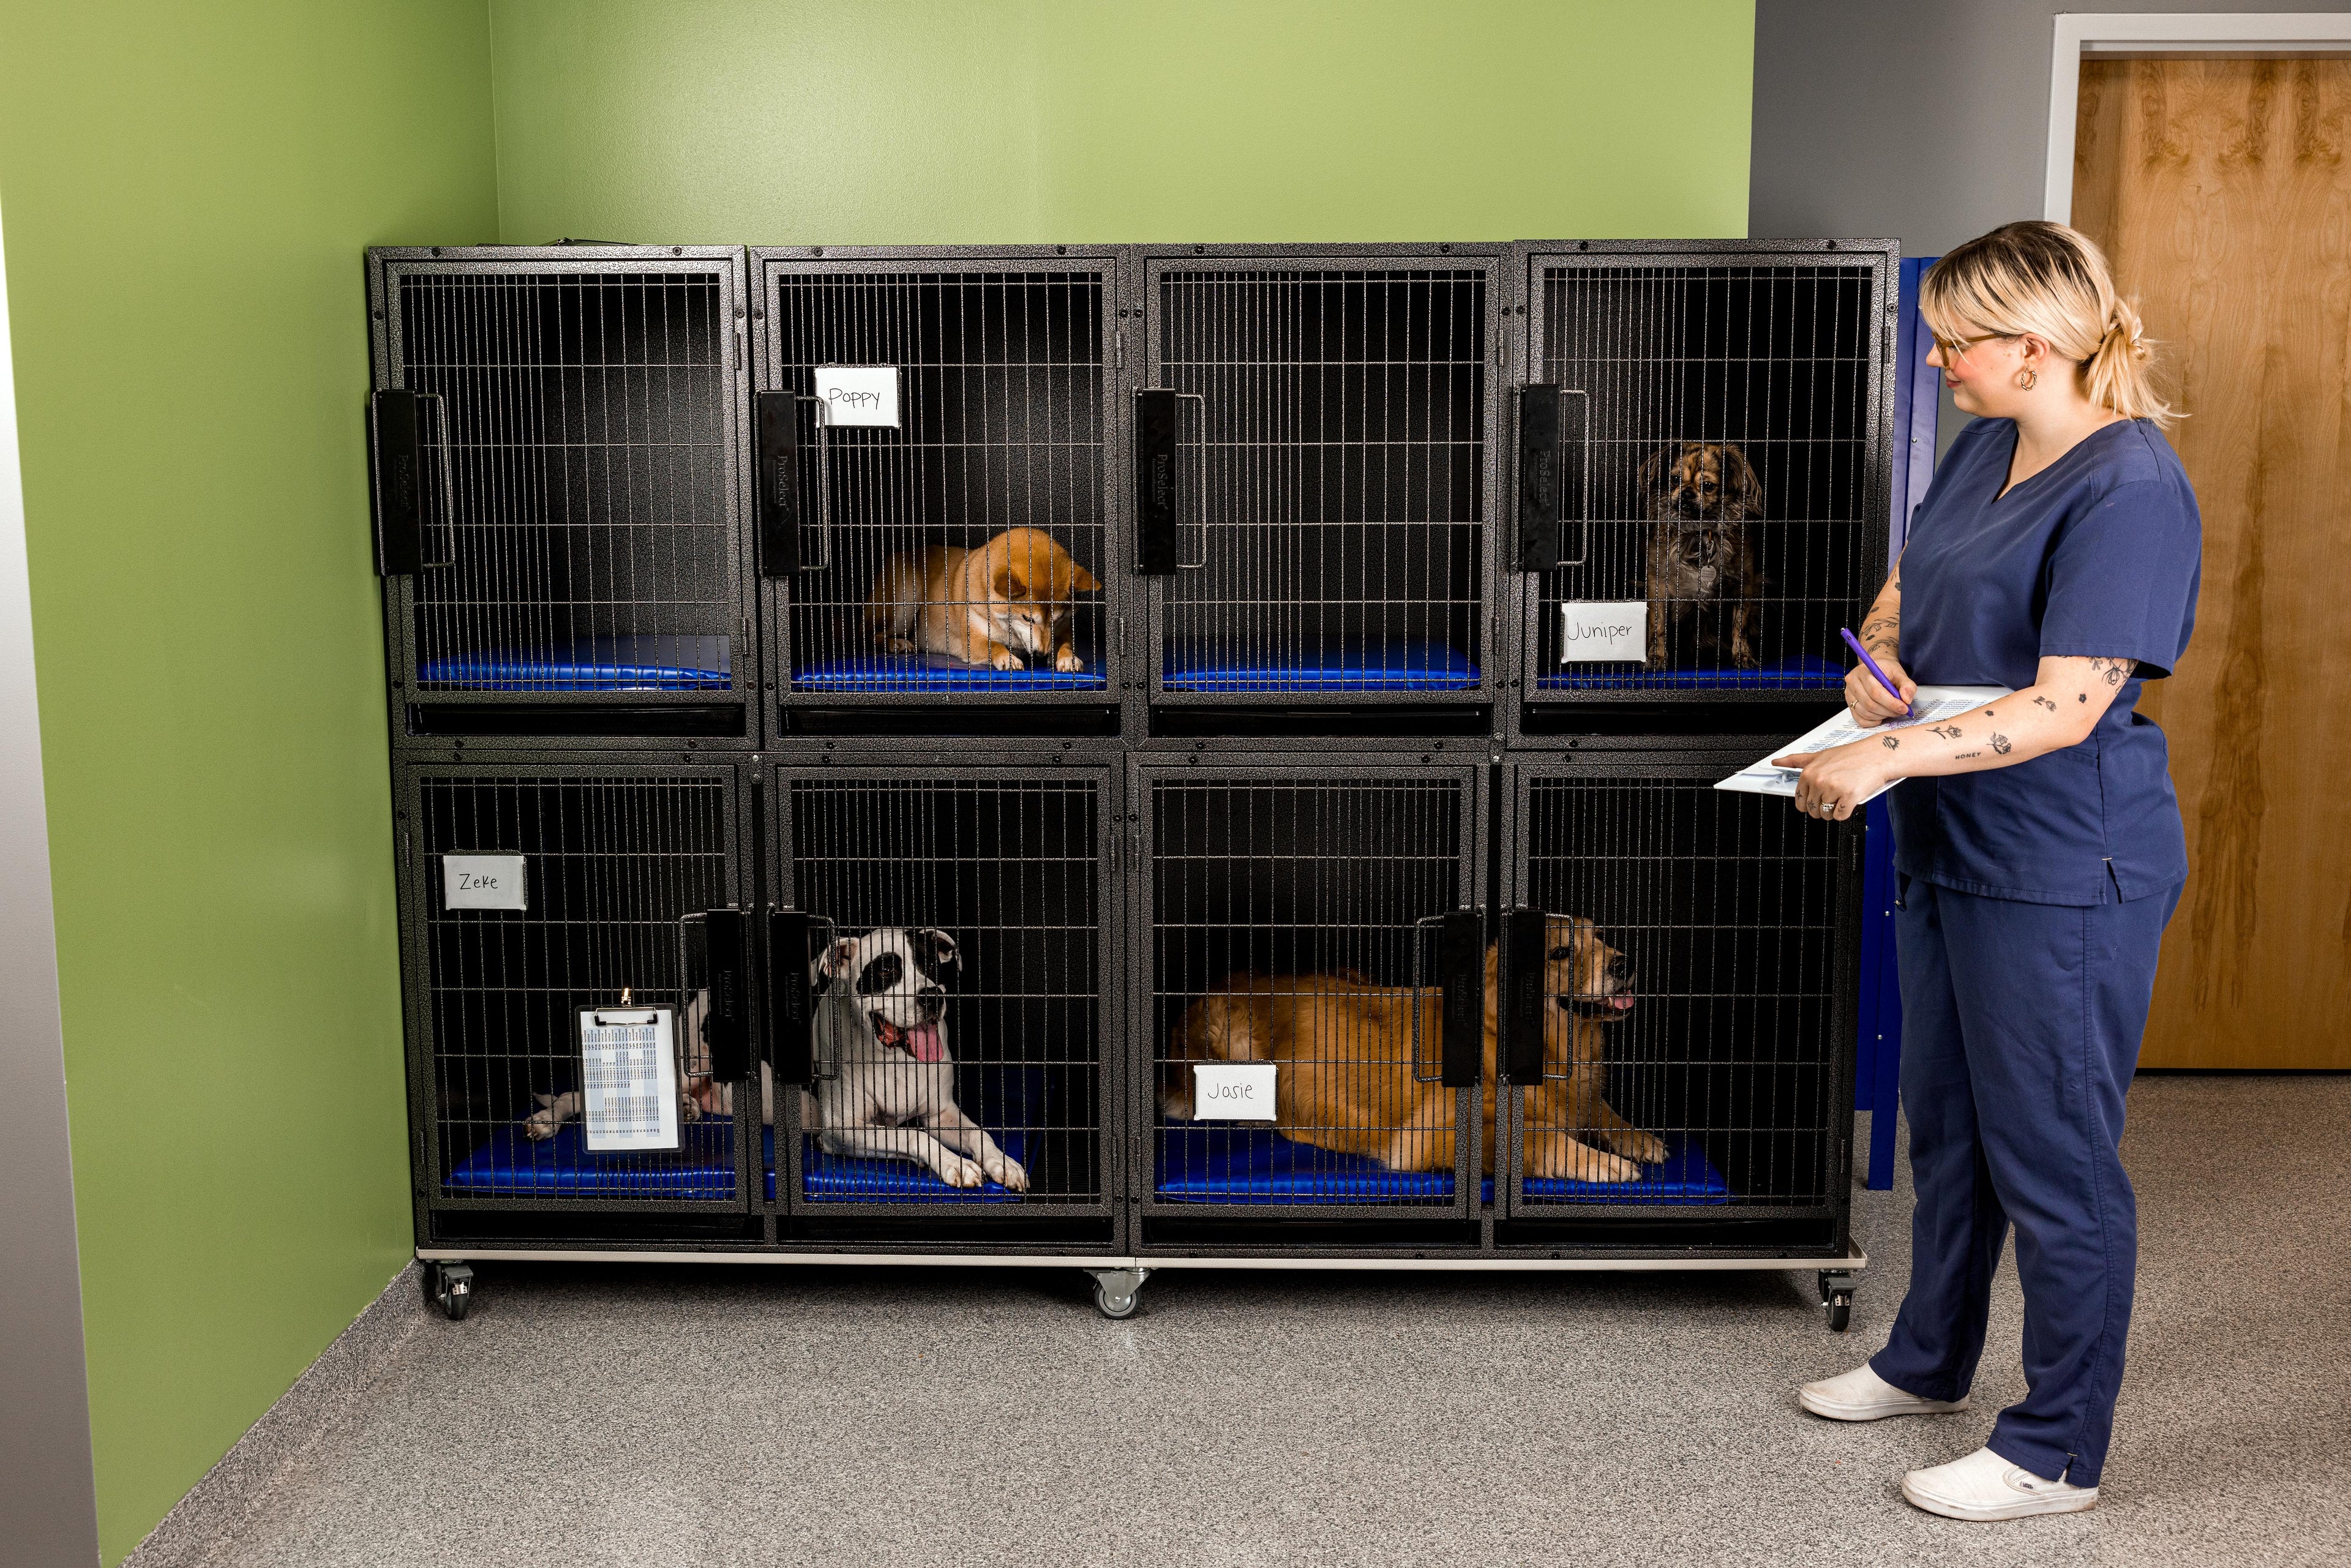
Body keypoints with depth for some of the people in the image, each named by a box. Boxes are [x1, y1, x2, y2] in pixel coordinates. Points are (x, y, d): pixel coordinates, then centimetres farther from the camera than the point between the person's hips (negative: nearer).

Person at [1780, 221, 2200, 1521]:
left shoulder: (2130, 486, -20)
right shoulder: (1983, 448, 7)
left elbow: (2067, 705, -25)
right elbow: (1903, 589, 19)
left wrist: (1886, 758, -31)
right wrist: (1877, 663, -3)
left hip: (2060, 874, -9)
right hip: (1948, 845, 9)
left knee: (2054, 1161, 4)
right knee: (1945, 1124, 22)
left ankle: (2055, 1453, 20)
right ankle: (1929, 1362, 41)